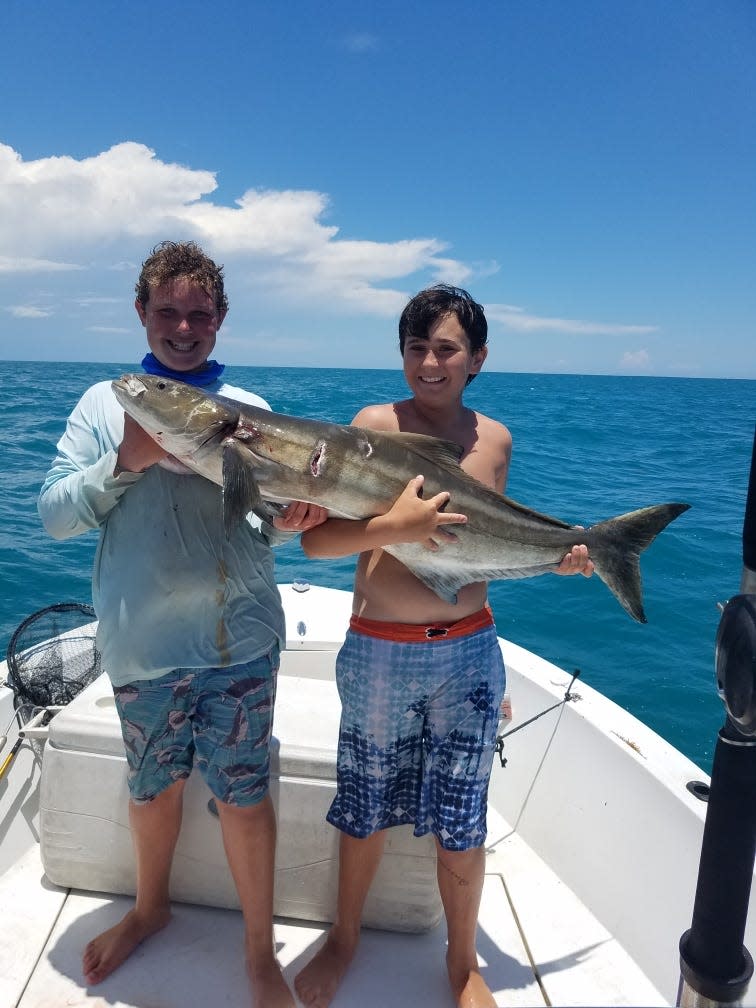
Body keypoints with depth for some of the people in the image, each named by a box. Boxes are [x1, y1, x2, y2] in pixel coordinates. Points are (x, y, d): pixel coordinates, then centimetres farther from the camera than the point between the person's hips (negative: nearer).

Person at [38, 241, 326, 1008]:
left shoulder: (249, 410, 4)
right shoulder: (106, 403, 3)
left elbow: (260, 524, 6)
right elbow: (53, 515, -3)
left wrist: (285, 523, -16)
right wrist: (124, 462, -18)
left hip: (239, 638, 0)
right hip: (141, 642, 1)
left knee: (243, 794, 7)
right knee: (152, 784, 19)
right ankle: (149, 907, 47)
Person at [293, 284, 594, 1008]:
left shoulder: (493, 439, 3)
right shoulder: (376, 424, -8)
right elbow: (314, 540, -15)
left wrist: (554, 557, -1)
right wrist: (393, 524, -29)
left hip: (468, 653, 2)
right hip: (377, 651, -2)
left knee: (460, 820, 13)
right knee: (365, 810, 16)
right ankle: (343, 940, 43)